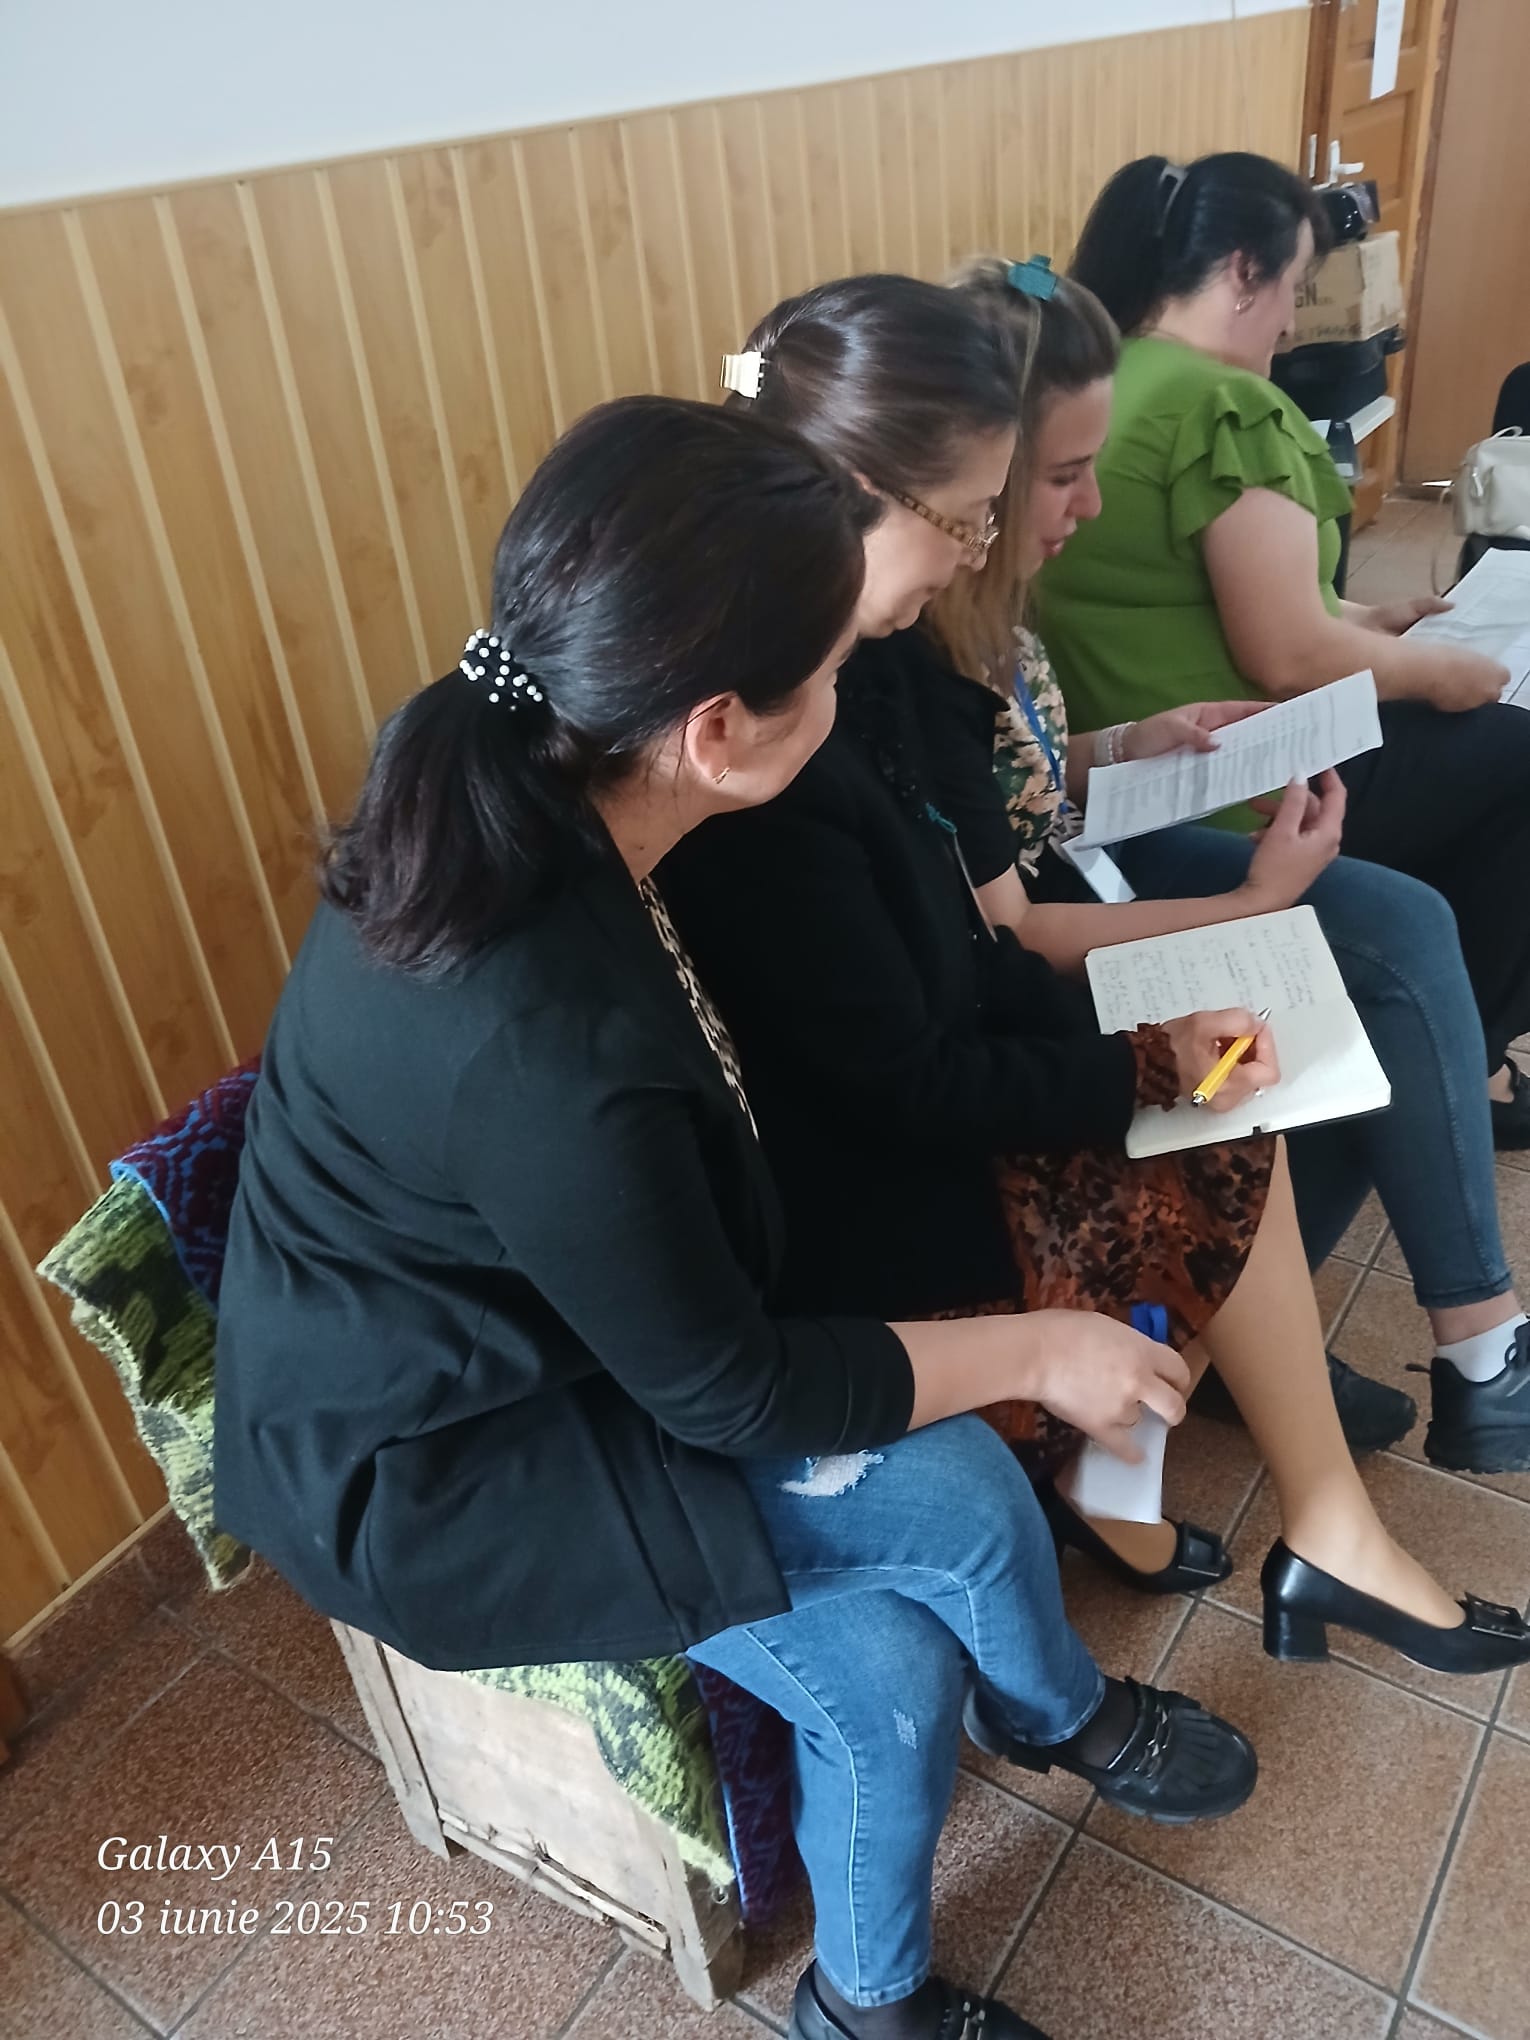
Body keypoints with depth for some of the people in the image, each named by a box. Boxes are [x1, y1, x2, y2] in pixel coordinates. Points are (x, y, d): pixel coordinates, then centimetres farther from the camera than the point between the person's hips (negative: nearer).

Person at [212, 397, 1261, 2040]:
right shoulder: (547, 1052, -39)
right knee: (960, 1502, -10)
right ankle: (1062, 1716, 25)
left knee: (891, 1662, -2)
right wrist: (1032, 1348, -10)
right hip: (422, 1472, -7)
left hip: (512, 1327, 7)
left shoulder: (503, 793, -13)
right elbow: (727, 1390, -22)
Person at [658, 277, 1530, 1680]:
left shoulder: (853, 662, -3)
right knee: (1202, 1192, -1)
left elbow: (951, 945, 5)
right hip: (848, 1205, -8)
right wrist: (1144, 1066, -10)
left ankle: (1330, 1537, 21)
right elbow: (906, 1093, -23)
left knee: (1234, 1136, 6)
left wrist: (1138, 1029, -5)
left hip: (913, 1096, 8)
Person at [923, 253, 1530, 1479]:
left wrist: (1126, 749, -2)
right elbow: (1002, 939, -24)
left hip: (1071, 871, 9)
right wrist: (1256, 902, -18)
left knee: (1406, 928, 0)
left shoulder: (972, 598, -1)